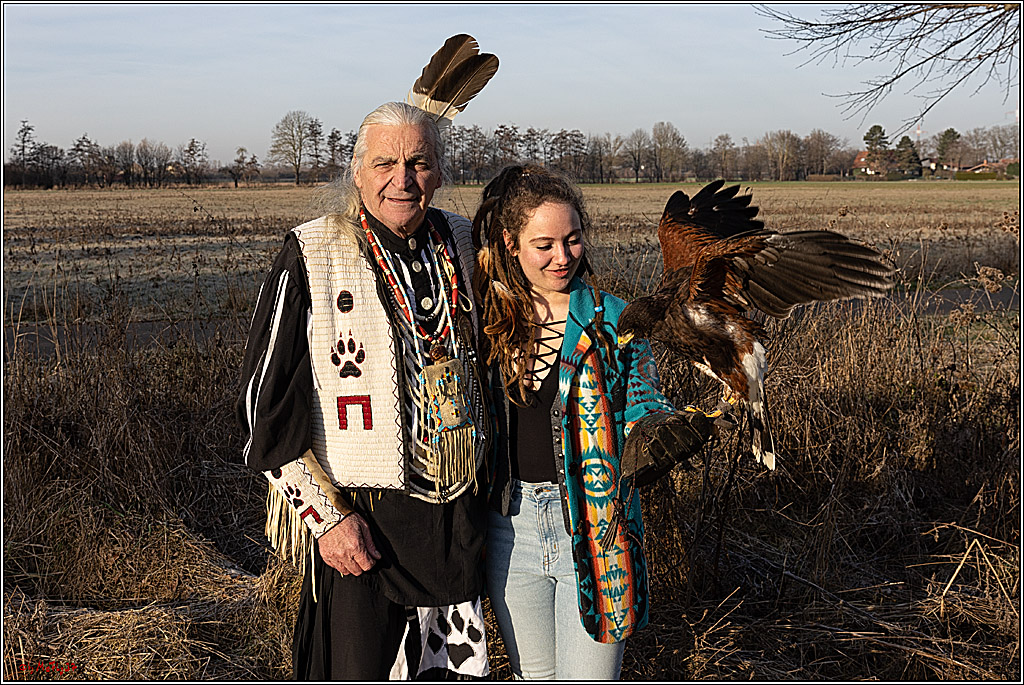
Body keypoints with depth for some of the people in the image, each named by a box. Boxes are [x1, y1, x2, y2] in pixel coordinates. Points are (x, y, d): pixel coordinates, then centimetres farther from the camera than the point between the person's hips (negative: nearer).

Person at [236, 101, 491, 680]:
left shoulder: (463, 243, 4)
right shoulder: (312, 256, -11)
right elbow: (265, 407, -10)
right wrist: (326, 516, -14)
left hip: (458, 521, 5)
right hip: (357, 528, -5)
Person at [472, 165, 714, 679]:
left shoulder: (612, 320, -6)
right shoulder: (488, 318, 2)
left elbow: (642, 409, -2)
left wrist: (665, 429, -24)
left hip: (593, 528, -3)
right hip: (511, 526, 3)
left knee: (588, 678, 2)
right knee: (533, 676, 19)